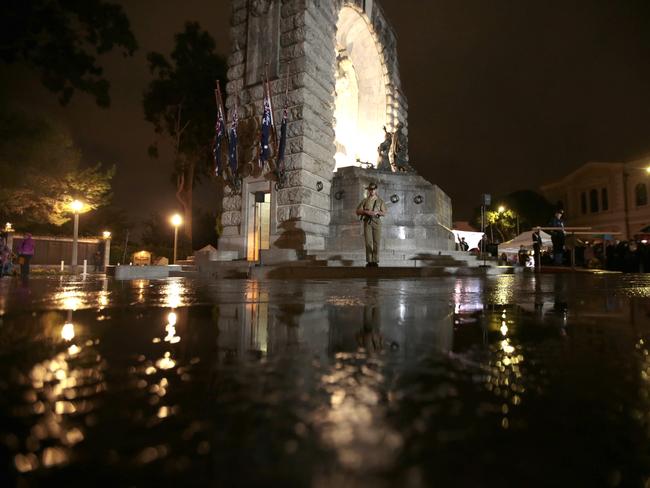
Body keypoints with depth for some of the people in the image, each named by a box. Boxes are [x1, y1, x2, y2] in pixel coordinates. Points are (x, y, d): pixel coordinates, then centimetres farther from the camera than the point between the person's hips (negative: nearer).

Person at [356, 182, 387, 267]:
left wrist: (377, 212, -11)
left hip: (377, 222, 0)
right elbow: (358, 211, 8)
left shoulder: (380, 201, 13)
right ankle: (369, 261, -2)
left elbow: (384, 213, 8)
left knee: (376, 242, -5)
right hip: (367, 222, 0)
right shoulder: (365, 200, 14)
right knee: (368, 242, -6)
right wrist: (366, 212, -9)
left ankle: (375, 261, -1)